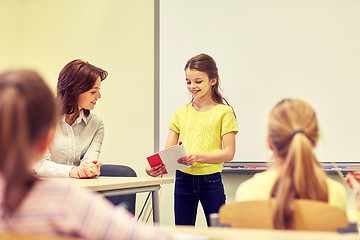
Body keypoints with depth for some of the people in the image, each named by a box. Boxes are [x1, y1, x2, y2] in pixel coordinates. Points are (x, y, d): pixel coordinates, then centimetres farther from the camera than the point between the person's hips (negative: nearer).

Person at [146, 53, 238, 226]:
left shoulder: (223, 112, -1)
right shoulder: (180, 114, 11)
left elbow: (228, 153, -7)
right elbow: (168, 151, 7)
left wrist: (198, 157, -22)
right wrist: (155, 166, -14)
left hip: (210, 180, -3)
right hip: (183, 180, 3)